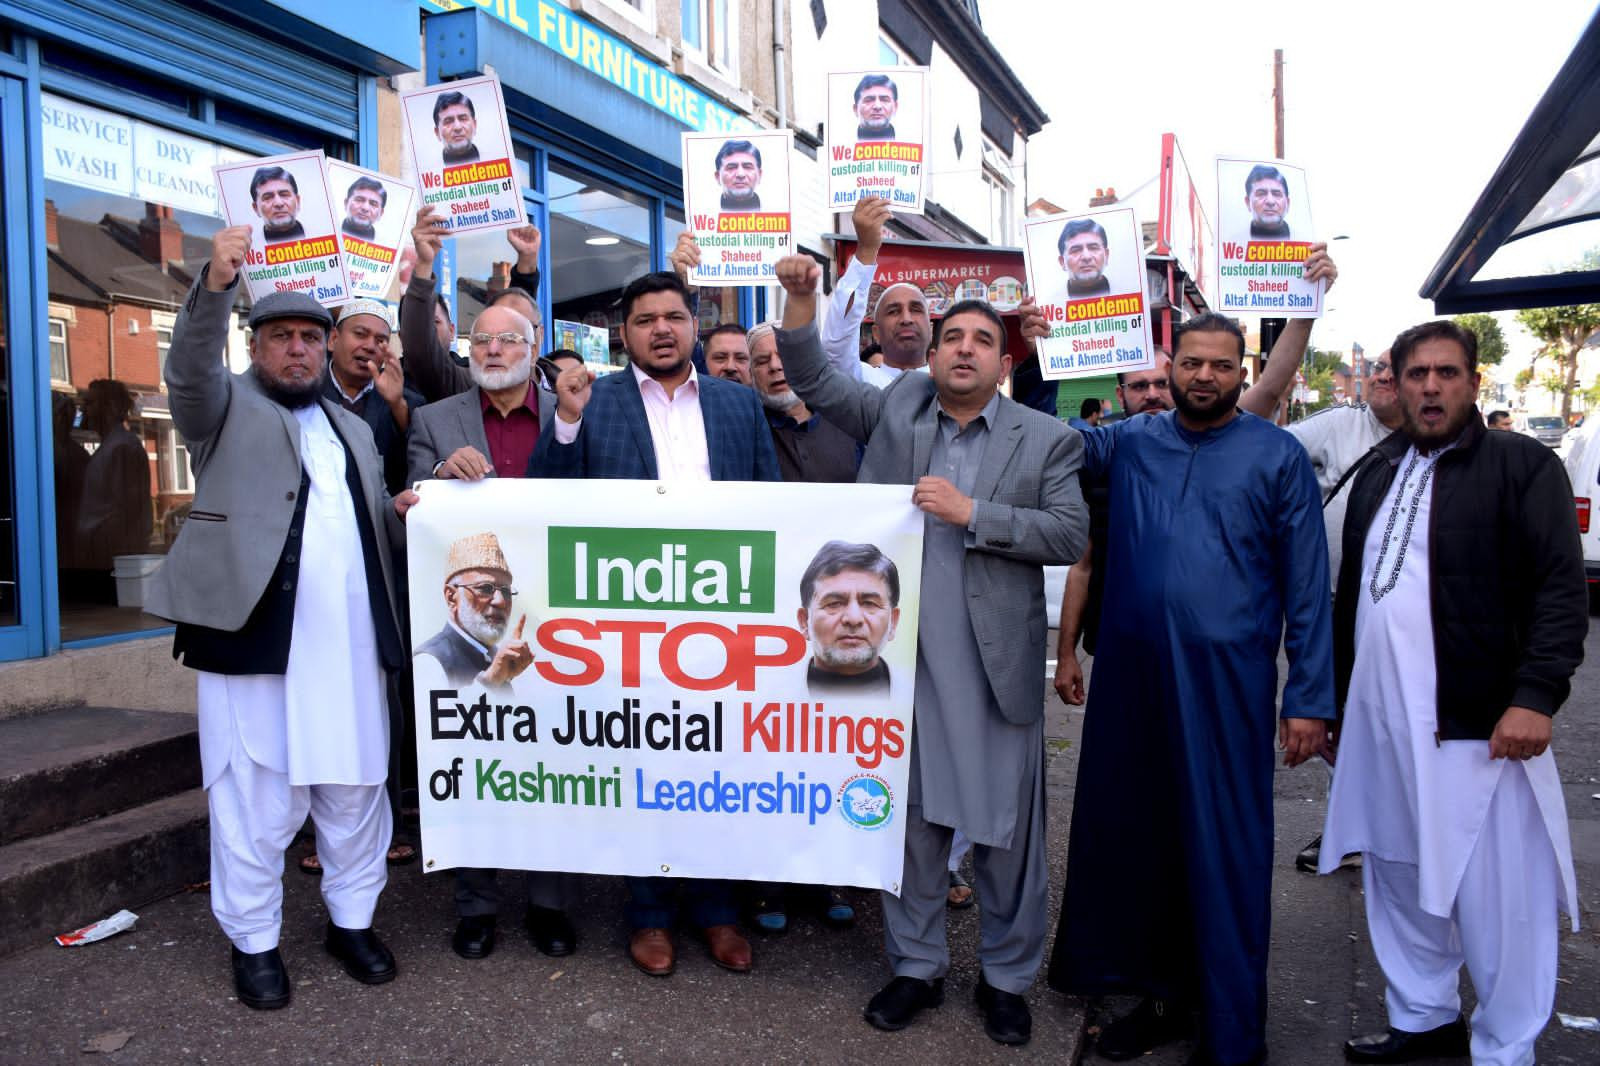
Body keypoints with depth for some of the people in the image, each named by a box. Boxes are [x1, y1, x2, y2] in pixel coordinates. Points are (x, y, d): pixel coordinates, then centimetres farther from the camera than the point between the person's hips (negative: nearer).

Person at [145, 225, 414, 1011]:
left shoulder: (352, 429, 23)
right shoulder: (225, 406, 8)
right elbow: (188, 367, -14)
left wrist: (402, 513, -1)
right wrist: (216, 283, -31)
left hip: (351, 640, 5)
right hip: (254, 636, -4)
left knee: (356, 788, 9)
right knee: (255, 799, 2)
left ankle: (351, 920, 25)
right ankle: (253, 941, 17)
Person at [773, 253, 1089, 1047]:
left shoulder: (1047, 440, 2)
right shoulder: (894, 409, 8)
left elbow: (1070, 535, -6)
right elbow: (814, 383, 4)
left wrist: (971, 512, -15)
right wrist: (802, 299, -11)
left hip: (995, 664, -1)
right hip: (901, 656, 2)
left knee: (1007, 830, 8)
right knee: (909, 820, 13)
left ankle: (1006, 976, 28)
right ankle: (916, 966, 30)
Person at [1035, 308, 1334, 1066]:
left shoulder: (1277, 455, -1)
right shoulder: (1131, 442, 8)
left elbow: (1306, 585, -1)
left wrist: (1309, 699, -4)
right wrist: (1033, 357, -3)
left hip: (1227, 681, -3)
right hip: (1130, 675, 4)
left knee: (1225, 853, 5)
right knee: (1134, 834, 13)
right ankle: (1165, 993, 33)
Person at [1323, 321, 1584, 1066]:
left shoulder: (1522, 465, -3)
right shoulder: (1376, 474, 14)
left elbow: (1561, 588, -11)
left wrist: (1536, 696, -21)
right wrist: (1333, 698, 17)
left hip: (1481, 726, -6)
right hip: (1380, 724, 6)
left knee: (1499, 903, 3)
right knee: (1400, 883, 17)